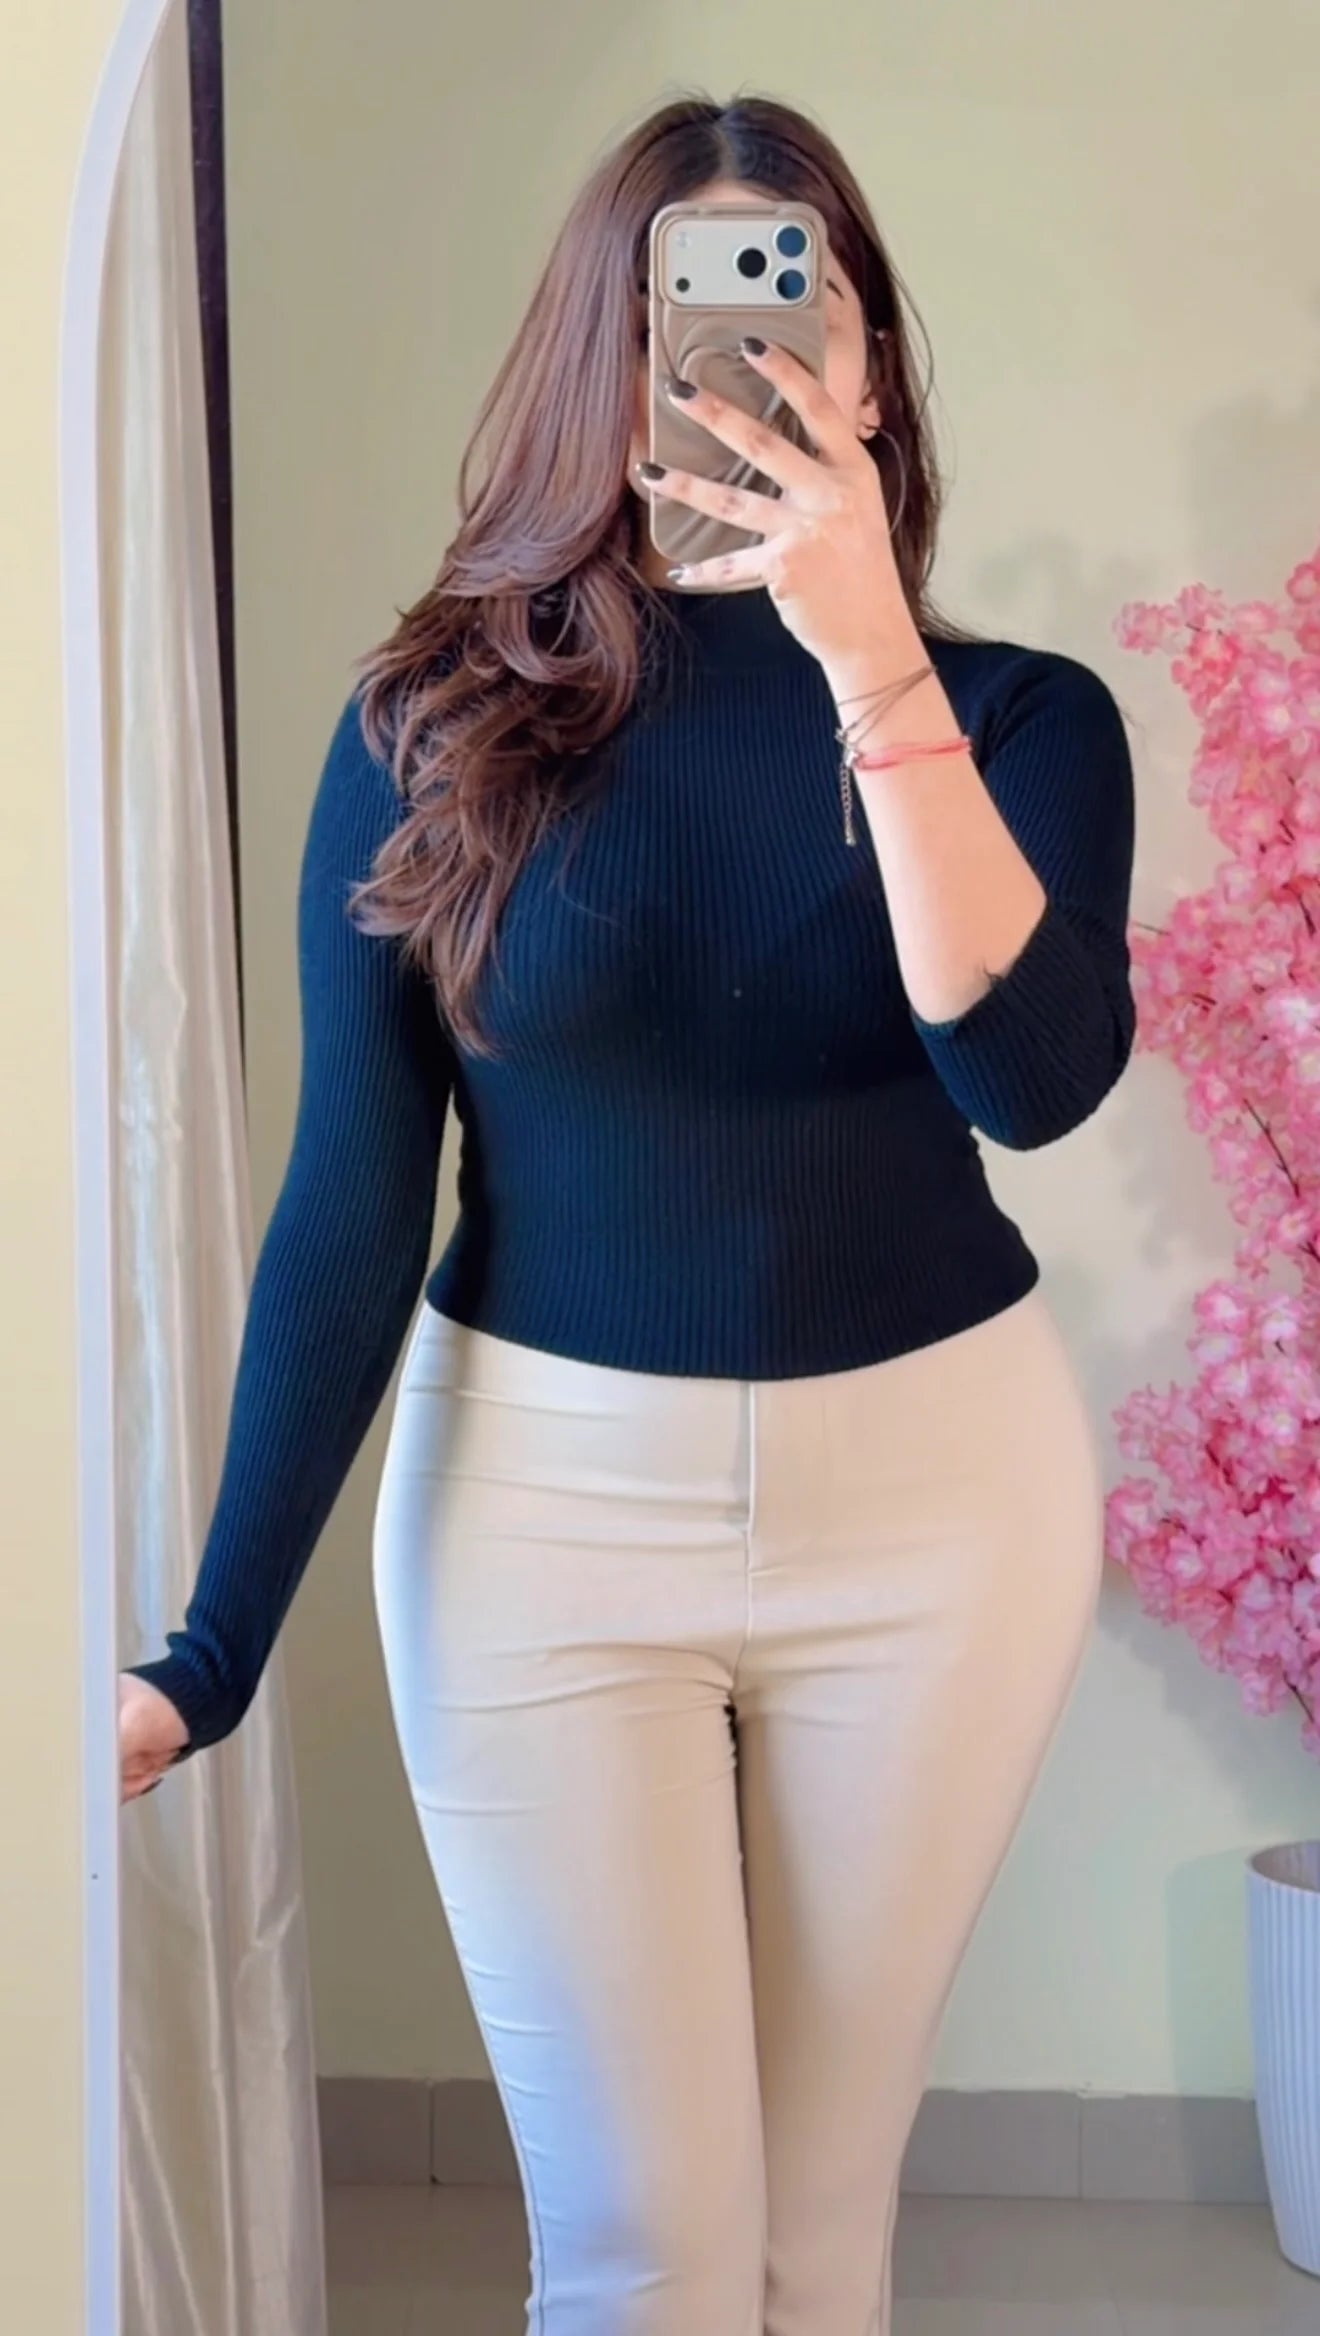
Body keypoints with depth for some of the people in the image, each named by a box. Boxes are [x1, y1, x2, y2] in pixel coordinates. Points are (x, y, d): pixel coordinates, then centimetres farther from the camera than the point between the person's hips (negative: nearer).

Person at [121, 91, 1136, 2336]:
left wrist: (869, 655, -27)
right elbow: (352, 1198, -4)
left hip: (936, 1496, 1)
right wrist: (216, 1645, -6)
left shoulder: (1010, 713, -3)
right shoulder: (438, 725, -5)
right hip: (549, 1500, -1)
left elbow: (1036, 1074, -21)